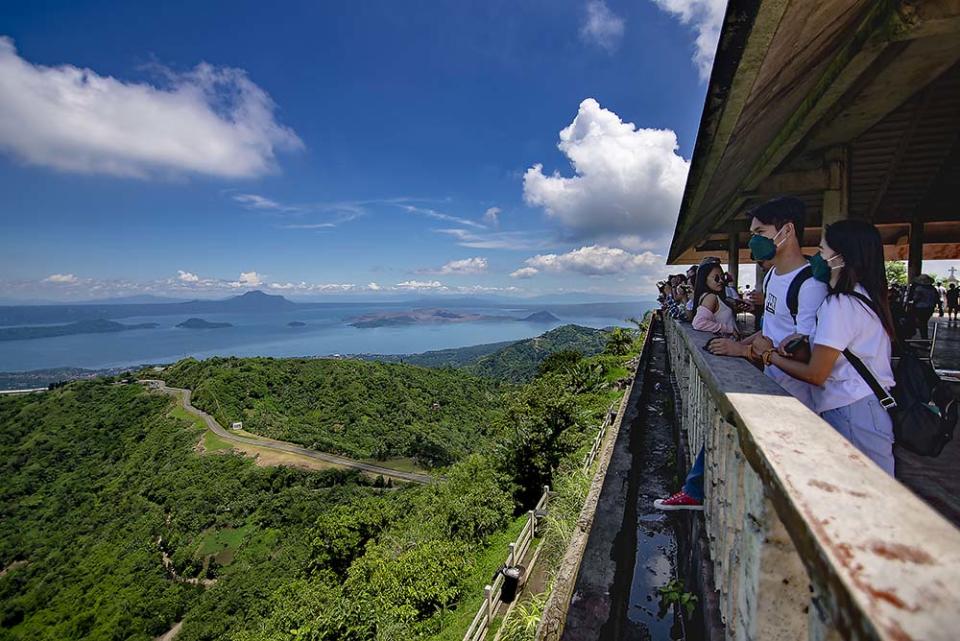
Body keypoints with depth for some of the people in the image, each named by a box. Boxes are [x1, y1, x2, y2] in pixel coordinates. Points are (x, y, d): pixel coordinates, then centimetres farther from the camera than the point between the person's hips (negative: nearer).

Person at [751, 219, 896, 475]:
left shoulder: (839, 304, -16)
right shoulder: (867, 298, 14)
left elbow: (815, 375, -15)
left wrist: (770, 354, -4)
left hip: (852, 414, -9)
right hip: (876, 408, 9)